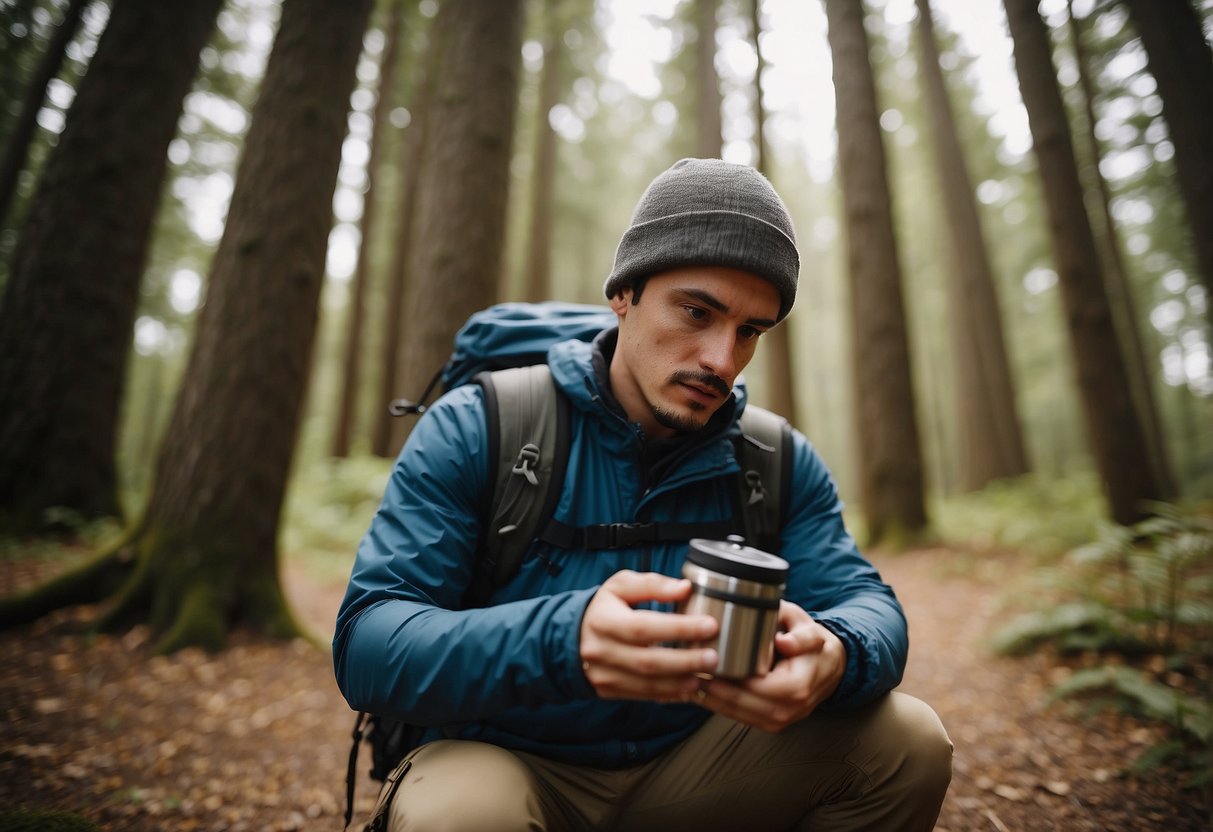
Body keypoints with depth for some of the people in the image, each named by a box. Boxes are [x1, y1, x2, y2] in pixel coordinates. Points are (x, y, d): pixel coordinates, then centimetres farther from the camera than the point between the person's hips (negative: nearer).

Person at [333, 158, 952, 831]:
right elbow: (365, 645, -20)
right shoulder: (475, 430, -14)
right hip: (508, 765, -3)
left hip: (687, 765, 4)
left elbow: (867, 604, -5)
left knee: (908, 742, -14)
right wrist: (562, 640, -40)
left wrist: (832, 656, -32)